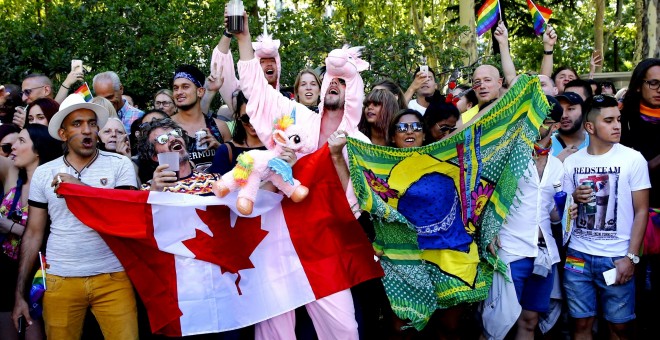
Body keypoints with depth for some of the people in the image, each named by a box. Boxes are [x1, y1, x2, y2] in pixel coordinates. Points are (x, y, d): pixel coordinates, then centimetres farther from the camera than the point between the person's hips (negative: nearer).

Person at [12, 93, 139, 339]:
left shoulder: (120, 164, 0)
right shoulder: (43, 173, 6)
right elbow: (33, 234, 9)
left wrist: (80, 187, -15)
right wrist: (19, 293, 6)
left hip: (112, 277, -2)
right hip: (60, 280, 2)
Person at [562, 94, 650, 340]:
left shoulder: (633, 159, -3)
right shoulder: (571, 162, 5)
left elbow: (641, 211, -3)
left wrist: (631, 257, -10)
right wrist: (574, 199, -9)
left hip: (617, 257, -2)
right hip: (578, 255, 2)